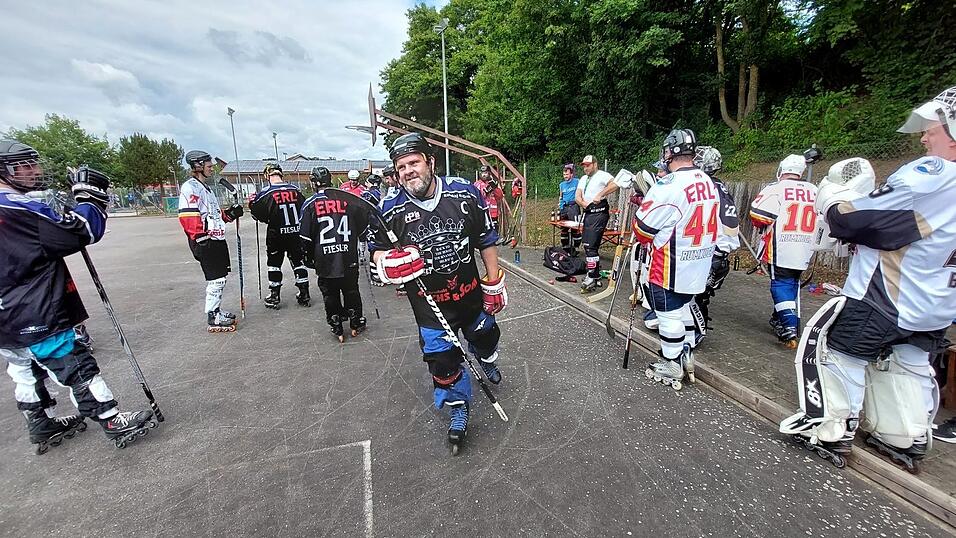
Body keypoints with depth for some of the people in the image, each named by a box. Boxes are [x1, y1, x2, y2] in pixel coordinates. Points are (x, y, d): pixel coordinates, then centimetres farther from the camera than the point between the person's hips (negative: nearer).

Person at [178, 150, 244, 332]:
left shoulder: (205, 188, 21)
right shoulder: (190, 188, -11)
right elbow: (188, 217, -20)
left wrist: (230, 213, 9)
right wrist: (200, 238, -22)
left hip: (217, 239, 10)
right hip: (205, 242, -10)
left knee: (219, 278, 14)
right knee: (216, 279, -8)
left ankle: (216, 311, 26)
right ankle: (212, 318, 1)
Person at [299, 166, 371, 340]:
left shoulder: (310, 204, -4)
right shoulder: (347, 198, 0)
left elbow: (306, 237, -3)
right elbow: (362, 227, 7)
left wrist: (309, 257, 9)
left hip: (324, 260, -1)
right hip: (349, 258, 2)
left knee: (330, 295, 11)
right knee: (351, 290, 16)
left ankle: (337, 329, 19)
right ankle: (355, 324, 26)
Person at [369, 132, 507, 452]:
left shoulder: (465, 194, -13)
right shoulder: (390, 209, -13)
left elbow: (487, 241, -3)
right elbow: (377, 249, 1)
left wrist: (494, 284, 0)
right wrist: (387, 266, -24)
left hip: (470, 292, 2)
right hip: (428, 302, -1)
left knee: (485, 337, 24)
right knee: (442, 361, 6)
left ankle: (486, 361, 63)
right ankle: (458, 410, 36)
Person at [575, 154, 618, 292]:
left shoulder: (602, 175, -5)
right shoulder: (583, 179, 20)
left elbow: (615, 184, -24)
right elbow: (577, 196, 10)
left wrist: (600, 195, -22)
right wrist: (584, 203, -8)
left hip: (599, 213, -9)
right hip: (588, 213, 9)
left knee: (590, 246, -14)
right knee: (587, 245, 12)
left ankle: (592, 279, -8)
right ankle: (596, 276, 24)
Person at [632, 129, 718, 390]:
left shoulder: (668, 186, -22)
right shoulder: (708, 183, 5)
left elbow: (643, 227, -18)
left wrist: (645, 242, 5)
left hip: (670, 267, -8)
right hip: (699, 264, 8)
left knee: (669, 314, 6)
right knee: (684, 307, 22)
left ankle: (671, 366, 20)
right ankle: (686, 356, 34)